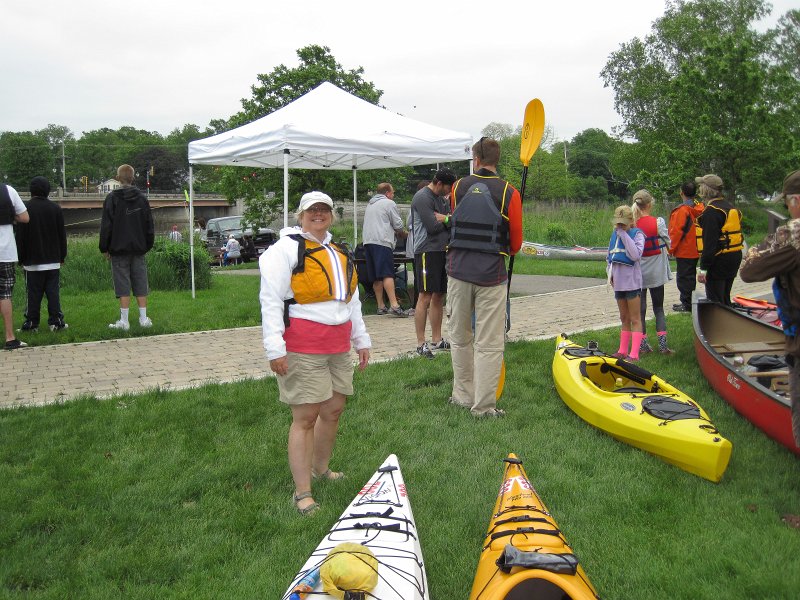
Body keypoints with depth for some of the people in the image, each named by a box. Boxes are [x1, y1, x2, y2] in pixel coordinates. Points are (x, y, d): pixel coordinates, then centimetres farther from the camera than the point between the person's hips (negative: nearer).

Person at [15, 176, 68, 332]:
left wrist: (21, 259, 3)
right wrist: (62, 256, 13)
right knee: (53, 291, 5)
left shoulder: (26, 209, -6)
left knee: (33, 293, 2)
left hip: (32, 261, -2)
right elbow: (62, 234, 6)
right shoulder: (56, 208, 1)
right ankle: (56, 321, 4)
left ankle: (32, 323, 6)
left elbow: (20, 236, -4)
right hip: (53, 261, 2)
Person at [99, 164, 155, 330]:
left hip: (119, 249, -3)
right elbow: (149, 225, 10)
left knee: (123, 286, -2)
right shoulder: (142, 198, 6)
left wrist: (105, 248, 2)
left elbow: (106, 226, -5)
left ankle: (124, 321, -2)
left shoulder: (112, 198, -5)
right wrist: (147, 245, 17)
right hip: (138, 248, 3)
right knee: (141, 285, 7)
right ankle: (144, 319, 9)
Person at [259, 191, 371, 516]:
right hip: (302, 347, -7)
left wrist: (361, 340, 24)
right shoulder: (286, 248, -5)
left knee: (333, 410, 15)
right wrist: (275, 348, -18)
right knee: (305, 416, -6)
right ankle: (302, 493, 2)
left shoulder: (341, 254, 19)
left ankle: (320, 469, 36)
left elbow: (352, 300, 27)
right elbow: (271, 300, -11)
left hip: (338, 346, 8)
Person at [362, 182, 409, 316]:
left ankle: (381, 306, 9)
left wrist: (394, 232, 29)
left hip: (368, 241, 7)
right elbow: (398, 225, 0)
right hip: (382, 241, -7)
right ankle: (394, 305, -24)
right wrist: (402, 233, 20)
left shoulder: (370, 205, 26)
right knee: (387, 274, -16)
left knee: (376, 277, 8)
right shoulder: (389, 203, 2)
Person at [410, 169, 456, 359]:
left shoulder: (441, 198, 20)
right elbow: (432, 227, -17)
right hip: (427, 252, -9)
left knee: (438, 297, 11)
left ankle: (437, 340, 19)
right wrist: (448, 220, 0)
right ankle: (421, 343, -4)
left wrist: (444, 218, -7)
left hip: (442, 250, 9)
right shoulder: (422, 197, -10)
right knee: (425, 297, -8)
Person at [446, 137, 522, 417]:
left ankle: (463, 396, 26)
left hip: (458, 270, 3)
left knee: (460, 338, 16)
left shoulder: (458, 187, 3)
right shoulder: (508, 193, -5)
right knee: (488, 343, 2)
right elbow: (516, 241, 2)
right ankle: (484, 405, 6)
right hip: (491, 274, -3)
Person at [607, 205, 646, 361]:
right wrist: (611, 274, 7)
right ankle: (623, 351, 22)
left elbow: (636, 255, -22)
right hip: (618, 281, 7)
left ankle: (634, 354, -5)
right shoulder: (614, 234, 12)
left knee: (635, 319, -4)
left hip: (632, 282, -7)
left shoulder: (637, 234, -7)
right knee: (624, 319, 15)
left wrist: (624, 235, -19)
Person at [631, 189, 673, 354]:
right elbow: (668, 243, -4)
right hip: (656, 272, -1)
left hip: (637, 272, 1)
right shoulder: (657, 222, -14)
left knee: (640, 308, 9)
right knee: (659, 308, 10)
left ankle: (642, 344, 11)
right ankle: (662, 343, 1)